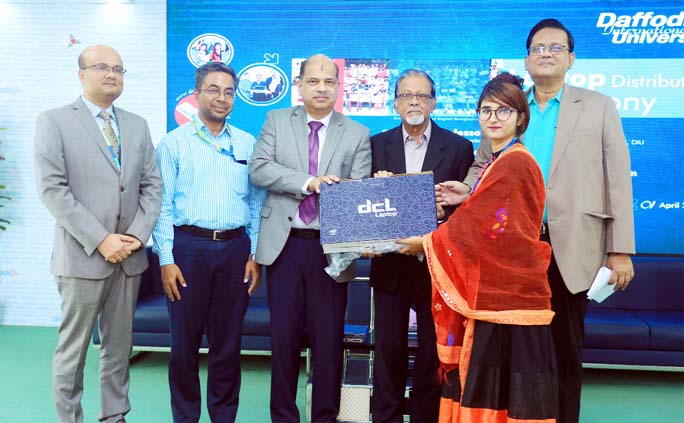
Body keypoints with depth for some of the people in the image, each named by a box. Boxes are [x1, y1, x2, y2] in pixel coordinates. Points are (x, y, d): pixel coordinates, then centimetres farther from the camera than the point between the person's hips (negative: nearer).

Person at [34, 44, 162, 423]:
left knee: (119, 346, 12)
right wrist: (100, 240, -16)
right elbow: (52, 189, -10)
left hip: (129, 256, 4)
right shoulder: (54, 121, -1)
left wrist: (138, 234, -7)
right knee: (72, 349, 5)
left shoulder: (137, 125, 13)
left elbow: (152, 185, 8)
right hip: (82, 255, -4)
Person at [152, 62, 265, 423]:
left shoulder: (247, 144, 10)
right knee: (185, 341, 6)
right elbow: (162, 205, -1)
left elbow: (257, 203, 10)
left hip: (235, 248, 2)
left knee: (228, 342, 10)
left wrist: (255, 255, 3)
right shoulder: (174, 143, 3)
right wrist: (166, 259, -7)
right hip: (188, 247, -2)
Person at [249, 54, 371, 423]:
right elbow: (258, 168, -5)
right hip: (284, 243, 1)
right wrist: (309, 182, -17)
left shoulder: (357, 134, 5)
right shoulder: (276, 121, 8)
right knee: (284, 336, 8)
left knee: (329, 339, 6)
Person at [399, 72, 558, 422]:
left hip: (509, 293, -9)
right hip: (494, 291, 9)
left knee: (508, 389, 0)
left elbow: (477, 223, -14)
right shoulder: (495, 164, 17)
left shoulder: (515, 163, -13)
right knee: (489, 387, 14)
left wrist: (425, 243, -7)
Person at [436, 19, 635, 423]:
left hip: (569, 249, -1)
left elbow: (618, 180, 1)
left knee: (566, 350, 9)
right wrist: (466, 190, -7)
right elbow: (483, 166, 17)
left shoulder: (599, 106, 5)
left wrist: (621, 250, -4)